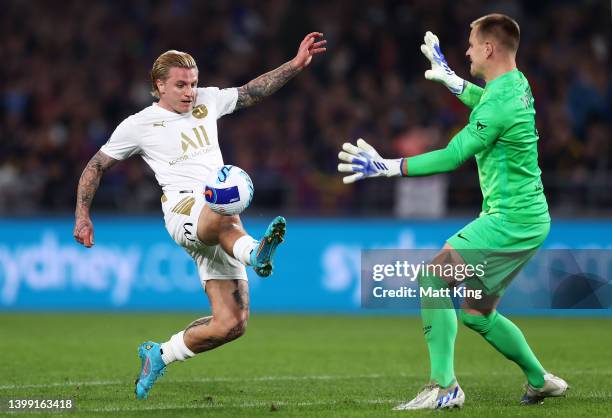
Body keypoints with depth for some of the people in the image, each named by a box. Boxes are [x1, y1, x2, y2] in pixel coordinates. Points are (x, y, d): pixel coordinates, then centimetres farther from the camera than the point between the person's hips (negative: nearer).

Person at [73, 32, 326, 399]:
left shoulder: (207, 102, 19)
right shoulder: (140, 125, 7)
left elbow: (253, 91, 28)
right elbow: (96, 166, 13)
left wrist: (296, 64, 19)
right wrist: (82, 215, 6)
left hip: (224, 219, 5)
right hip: (184, 208, -5)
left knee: (231, 324, -6)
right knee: (221, 214, -44)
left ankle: (158, 355, 12)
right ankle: (256, 253, -75)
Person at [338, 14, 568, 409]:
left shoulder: (500, 103, -21)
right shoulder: (516, 84, 10)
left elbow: (453, 156, -22)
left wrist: (387, 167, -18)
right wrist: (448, 76, 41)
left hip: (510, 221, -10)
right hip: (528, 218, 10)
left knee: (433, 277, -14)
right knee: (477, 313, 16)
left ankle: (444, 387, -18)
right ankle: (541, 381, 27)